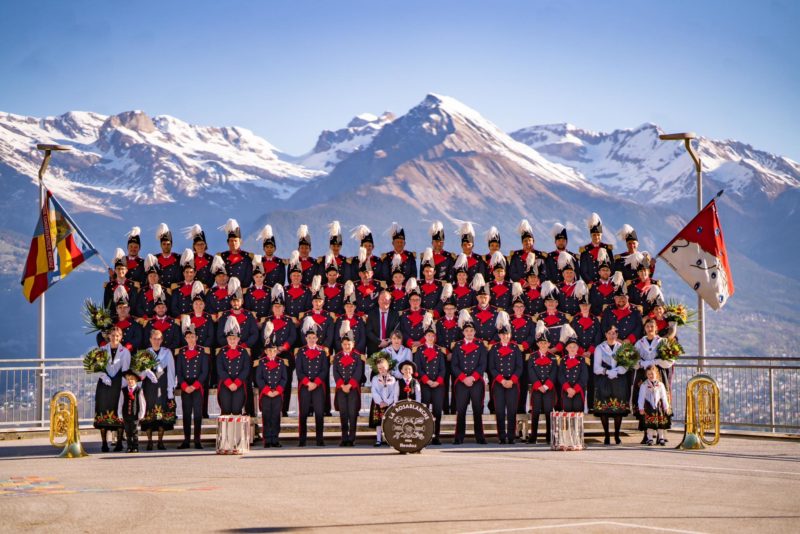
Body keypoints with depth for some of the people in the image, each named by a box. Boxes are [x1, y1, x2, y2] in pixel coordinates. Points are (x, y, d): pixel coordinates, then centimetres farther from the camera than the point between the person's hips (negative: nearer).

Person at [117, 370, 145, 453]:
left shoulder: (139, 390, -3)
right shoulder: (124, 390, 4)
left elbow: (142, 403, 0)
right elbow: (120, 403, 7)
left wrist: (141, 414, -3)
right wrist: (120, 415, 3)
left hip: (135, 415, -3)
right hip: (126, 415, 3)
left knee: (135, 431, 0)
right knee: (127, 431, 6)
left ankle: (135, 447, 7)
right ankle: (129, 447, 13)